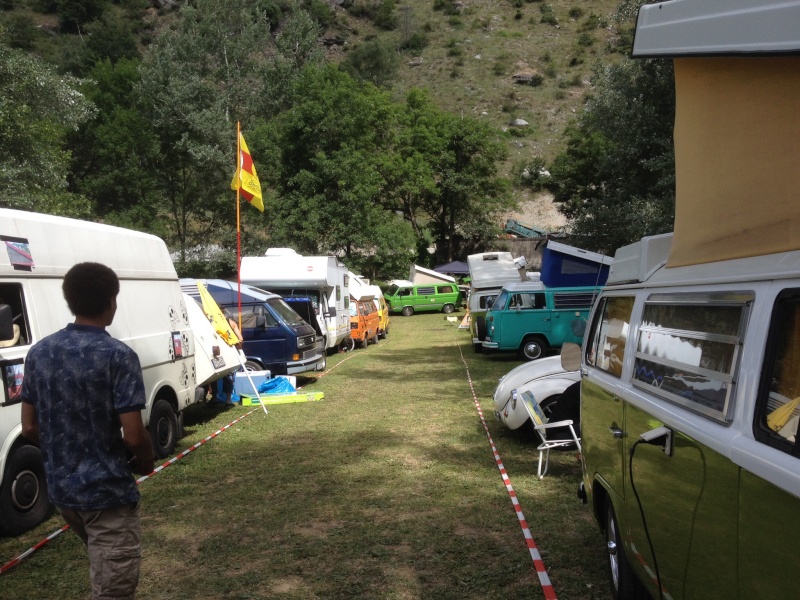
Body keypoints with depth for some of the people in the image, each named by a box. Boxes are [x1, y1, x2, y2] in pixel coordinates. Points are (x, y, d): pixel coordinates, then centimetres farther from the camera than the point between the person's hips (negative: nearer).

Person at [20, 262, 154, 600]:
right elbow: (133, 435, -21)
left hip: (60, 487, 7)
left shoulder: (38, 353, 0)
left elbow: (29, 428, 4)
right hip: (107, 490, -7)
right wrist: (146, 460, 0)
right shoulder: (118, 356, -18)